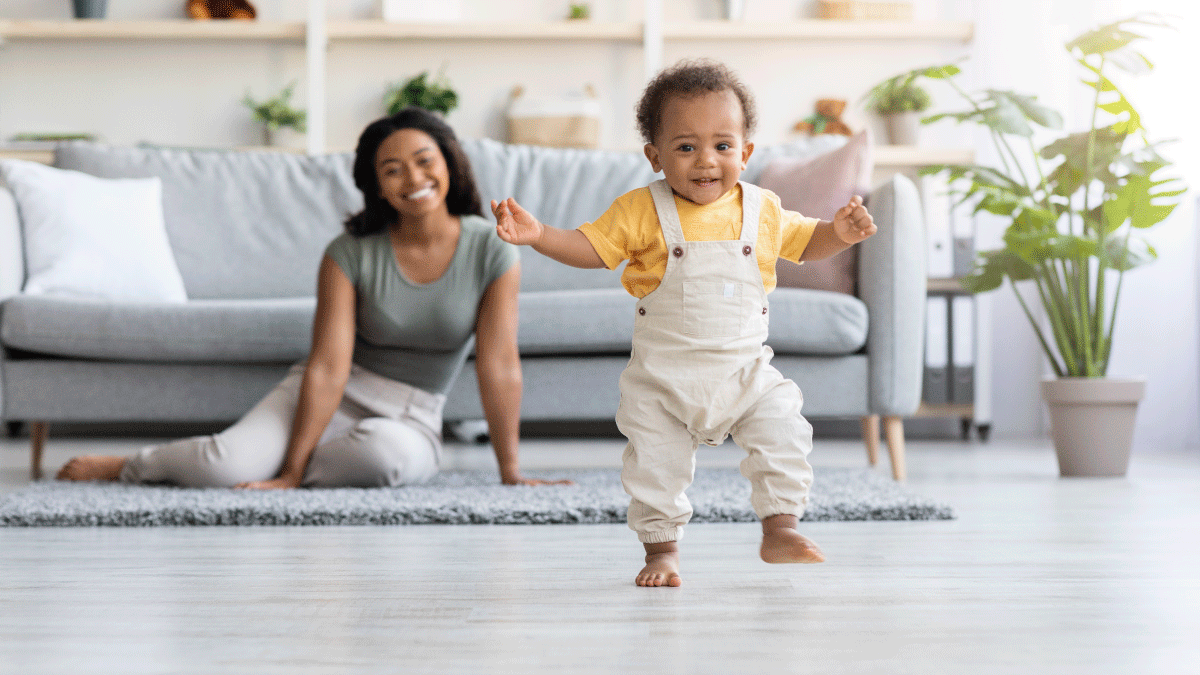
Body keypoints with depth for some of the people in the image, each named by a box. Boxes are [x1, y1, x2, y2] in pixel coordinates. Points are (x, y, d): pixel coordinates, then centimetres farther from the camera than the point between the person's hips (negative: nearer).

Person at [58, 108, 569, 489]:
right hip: (331, 398, 0)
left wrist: (511, 474, -10)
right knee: (226, 464, -27)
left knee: (384, 452, -39)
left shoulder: (492, 251, -9)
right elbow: (329, 366, -15)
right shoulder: (351, 253, -9)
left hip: (410, 419, 0)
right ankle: (133, 465, 6)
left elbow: (499, 366, -10)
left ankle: (266, 465, -14)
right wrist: (290, 473, -22)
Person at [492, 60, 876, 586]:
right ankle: (661, 549, 19)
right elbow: (590, 249, -3)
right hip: (662, 375, -1)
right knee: (655, 463, 0)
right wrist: (537, 235, -18)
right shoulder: (642, 211, -8)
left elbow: (804, 242, 17)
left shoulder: (764, 211, 0)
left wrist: (840, 232, -3)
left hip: (744, 368, 1)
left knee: (783, 433, -13)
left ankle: (780, 529, 2)